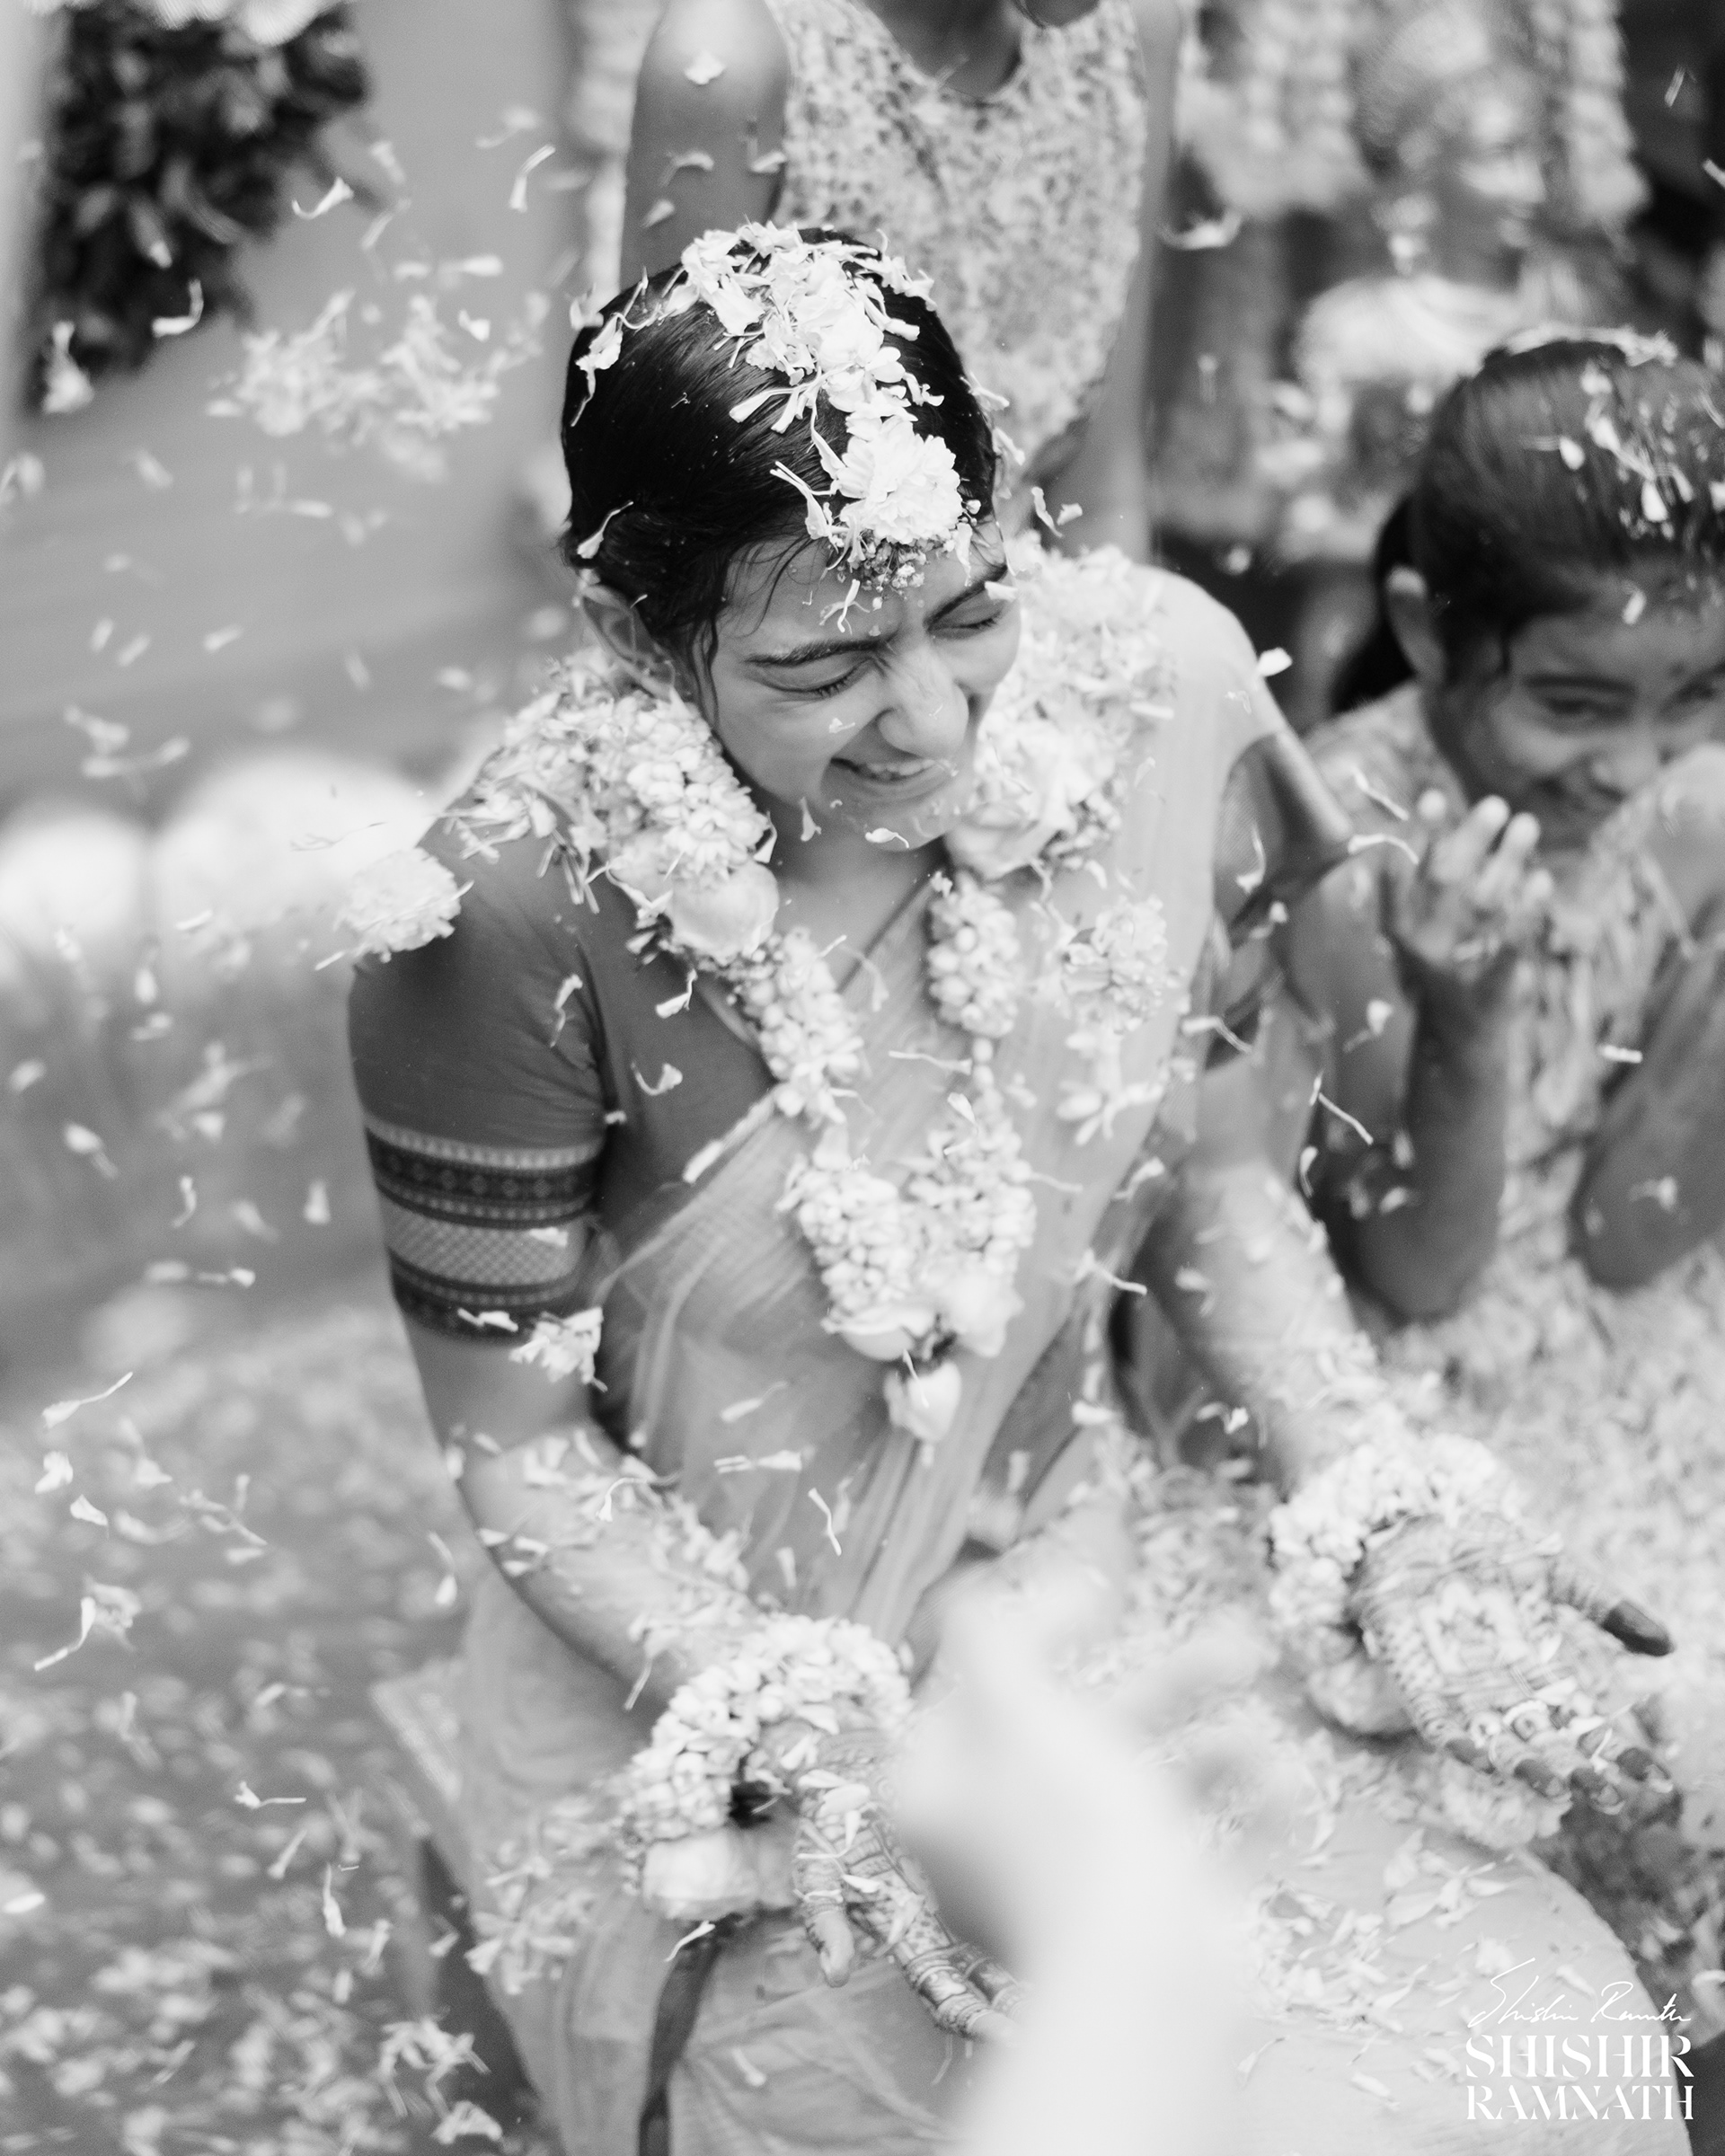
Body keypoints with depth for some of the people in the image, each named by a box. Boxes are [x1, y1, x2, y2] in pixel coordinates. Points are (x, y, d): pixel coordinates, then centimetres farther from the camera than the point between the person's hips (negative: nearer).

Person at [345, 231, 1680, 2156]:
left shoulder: (1148, 683, -13)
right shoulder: (508, 930, -25)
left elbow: (1201, 1149, 2)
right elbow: (519, 1446, -12)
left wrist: (1371, 1500, -9)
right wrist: (820, 1747, -22)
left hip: (1079, 1570, 4)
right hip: (684, 1666, -3)